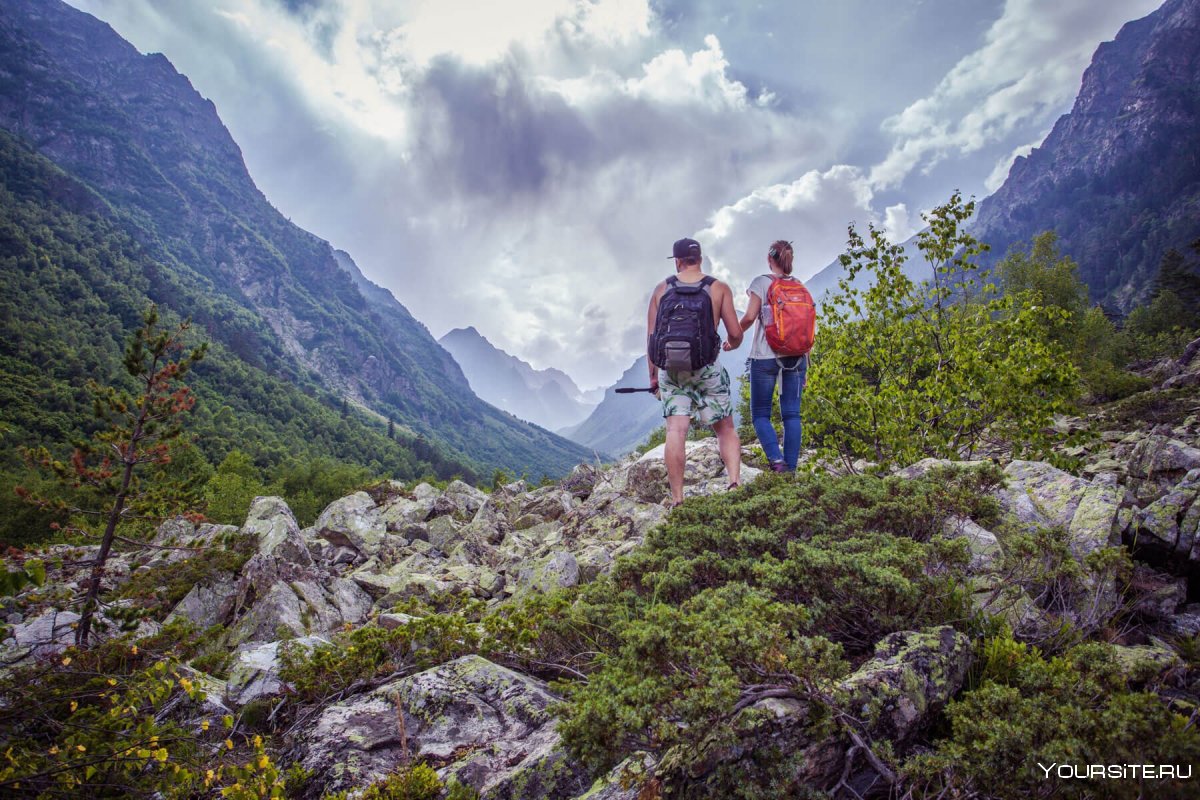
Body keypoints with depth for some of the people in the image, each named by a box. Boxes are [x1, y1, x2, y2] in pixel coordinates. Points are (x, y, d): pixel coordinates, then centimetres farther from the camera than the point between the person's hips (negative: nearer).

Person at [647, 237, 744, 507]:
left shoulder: (661, 290, 8)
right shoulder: (719, 288, 3)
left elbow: (651, 338, 6)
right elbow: (735, 334, 0)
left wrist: (654, 378, 14)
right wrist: (733, 345, 25)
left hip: (670, 368, 1)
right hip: (707, 368, -1)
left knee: (676, 430, -2)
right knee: (725, 428, 12)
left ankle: (677, 499, -4)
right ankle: (735, 481, -5)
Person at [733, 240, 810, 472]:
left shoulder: (761, 283, -3)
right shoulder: (799, 286, 10)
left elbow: (750, 316, -12)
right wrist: (805, 362, 14)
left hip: (765, 356, -4)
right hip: (795, 357, 4)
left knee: (760, 414, 5)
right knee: (791, 414, 6)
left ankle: (776, 458, -14)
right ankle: (790, 468, 5)